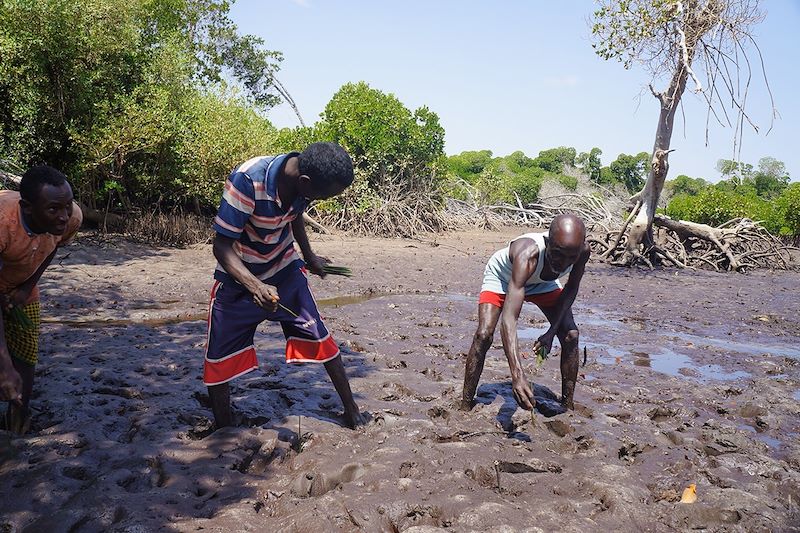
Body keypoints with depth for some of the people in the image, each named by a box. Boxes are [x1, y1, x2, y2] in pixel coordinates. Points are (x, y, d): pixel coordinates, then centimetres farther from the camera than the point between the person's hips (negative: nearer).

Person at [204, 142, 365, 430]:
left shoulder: (303, 181, -15)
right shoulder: (248, 180, -33)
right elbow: (222, 245, -29)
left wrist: (309, 256, 18)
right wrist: (255, 286, -44)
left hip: (284, 271, 3)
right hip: (238, 278, -3)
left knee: (319, 338, -2)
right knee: (219, 361, 0)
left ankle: (351, 411, 14)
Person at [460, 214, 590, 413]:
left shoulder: (582, 250, -32)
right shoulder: (527, 254, -48)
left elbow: (571, 288, -10)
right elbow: (508, 318, -55)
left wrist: (552, 331, -19)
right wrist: (517, 374, -66)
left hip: (542, 282, 5)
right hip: (502, 277, -4)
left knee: (570, 334, -8)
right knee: (484, 335, -21)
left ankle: (568, 406, 7)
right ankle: (465, 407, -8)